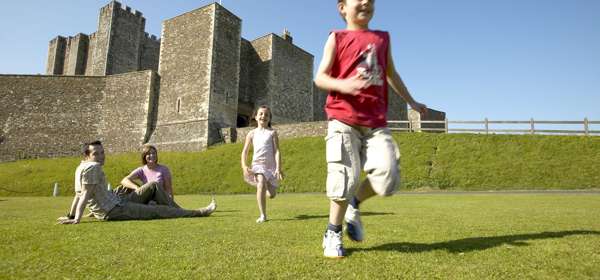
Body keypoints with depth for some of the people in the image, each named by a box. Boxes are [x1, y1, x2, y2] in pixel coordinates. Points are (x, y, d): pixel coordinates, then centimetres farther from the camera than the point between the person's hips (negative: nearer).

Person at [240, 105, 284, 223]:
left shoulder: (272, 132, 2)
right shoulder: (252, 133, 7)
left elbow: (277, 151, -5)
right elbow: (244, 152, 9)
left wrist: (278, 168, -16)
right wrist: (244, 166, -7)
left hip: (271, 165, 0)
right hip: (258, 164, 0)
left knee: (271, 195, 2)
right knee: (261, 184, -29)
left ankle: (269, 187, 42)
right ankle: (262, 215, -19)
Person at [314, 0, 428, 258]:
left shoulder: (383, 38, 19)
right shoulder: (337, 38, 7)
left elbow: (391, 74, 30)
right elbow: (320, 77, -1)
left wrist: (411, 102, 35)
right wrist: (343, 84, -22)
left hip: (376, 122, 4)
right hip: (343, 118, -4)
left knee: (388, 177, -9)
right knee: (346, 177, -10)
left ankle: (353, 204, 21)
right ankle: (332, 234, 13)